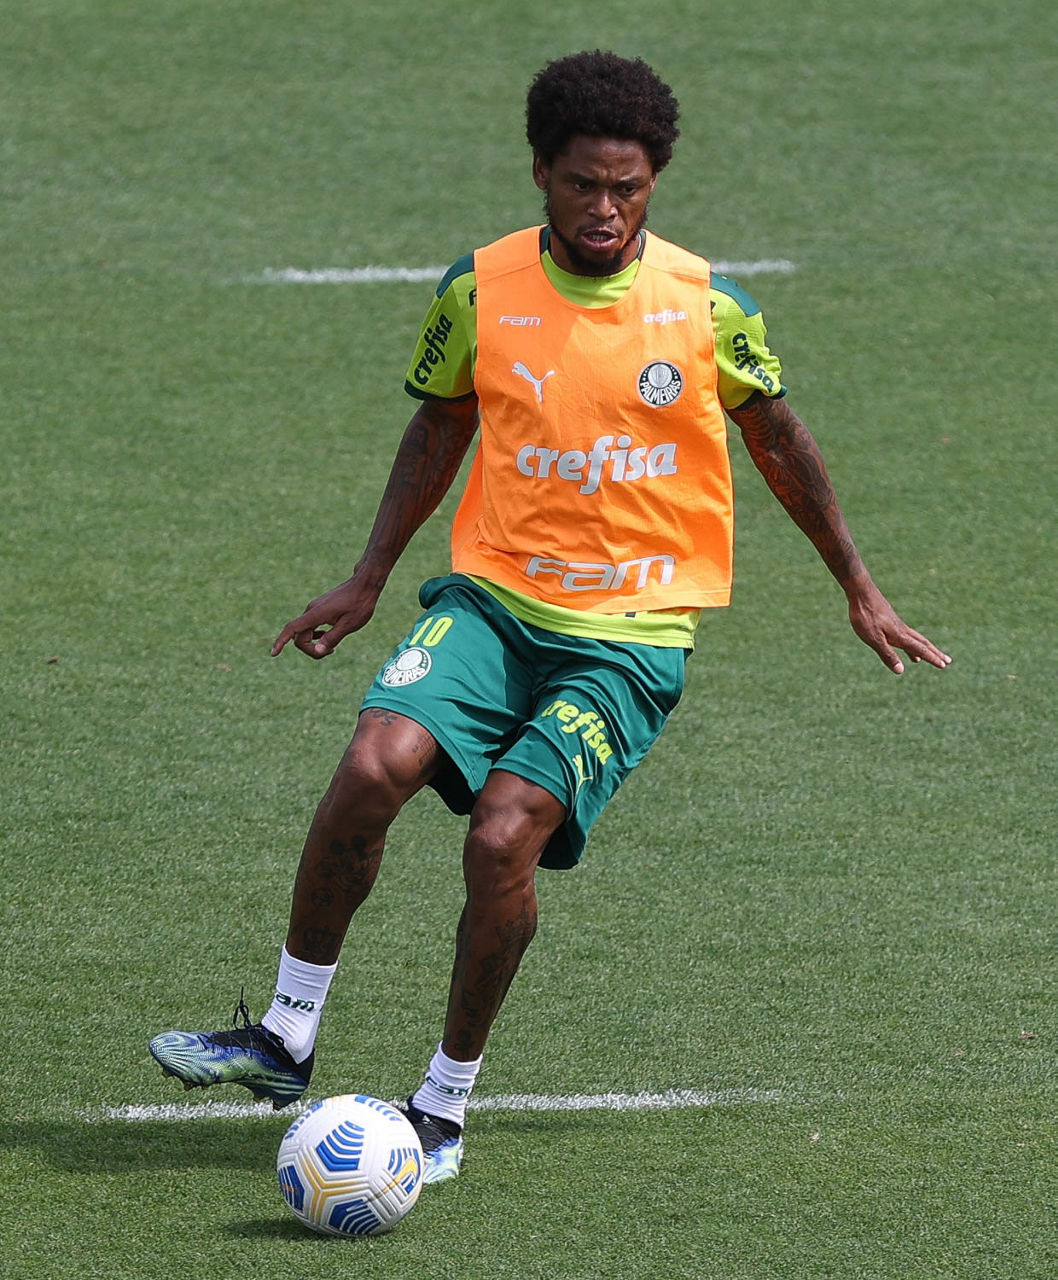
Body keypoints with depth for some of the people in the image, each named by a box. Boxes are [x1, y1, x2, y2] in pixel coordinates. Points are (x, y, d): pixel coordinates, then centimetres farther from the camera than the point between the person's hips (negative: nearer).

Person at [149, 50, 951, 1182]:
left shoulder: (704, 305, -4)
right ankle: (284, 1038, -7)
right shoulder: (479, 290, -1)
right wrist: (367, 581, 17)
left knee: (503, 837, -19)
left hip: (631, 632, -2)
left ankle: (446, 1102, 0)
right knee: (375, 764, -22)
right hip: (495, 595, 2)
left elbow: (777, 439, 11)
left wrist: (860, 592, 17)